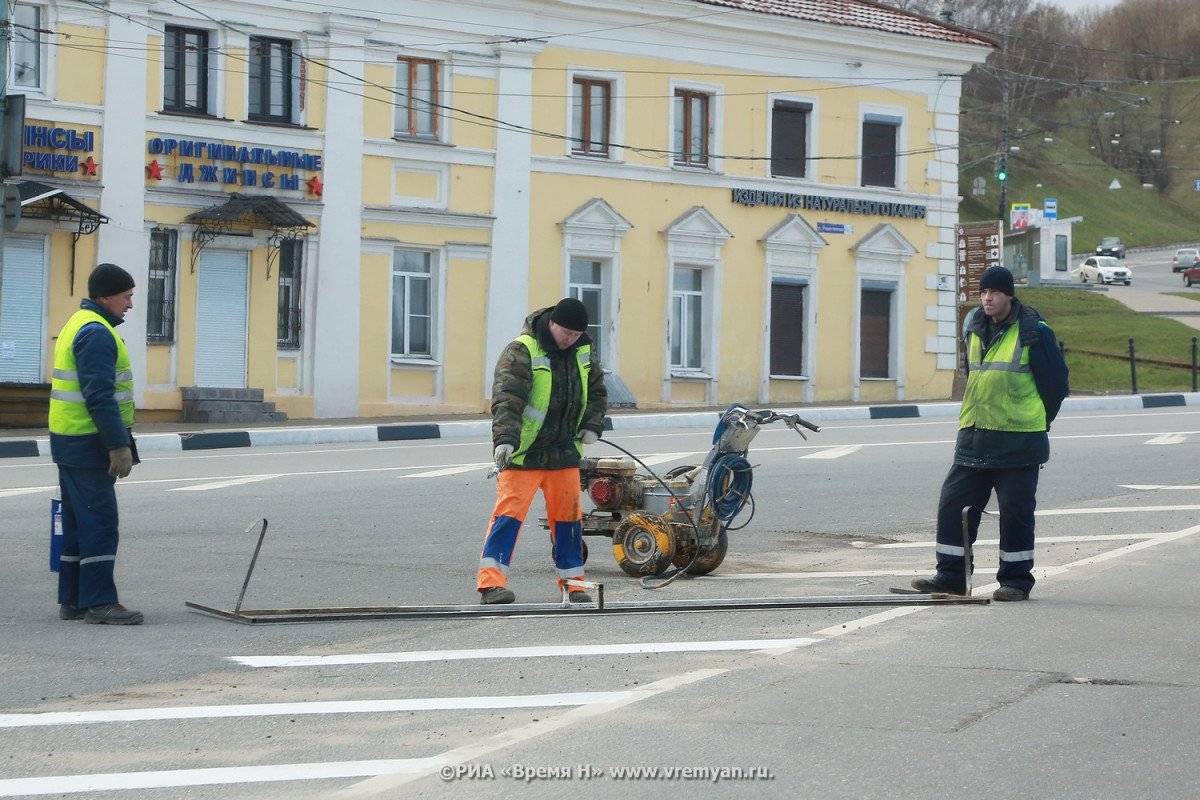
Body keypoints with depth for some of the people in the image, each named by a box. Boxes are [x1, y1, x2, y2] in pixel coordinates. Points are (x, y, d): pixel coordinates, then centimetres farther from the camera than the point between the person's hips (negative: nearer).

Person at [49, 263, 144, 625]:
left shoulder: (78, 325, 18)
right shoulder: (97, 333, -16)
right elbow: (99, 396, -23)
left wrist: (119, 441, 23)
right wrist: (119, 445, -23)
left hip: (69, 442, 11)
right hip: (88, 443, -11)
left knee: (77, 521, 13)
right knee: (100, 522, -8)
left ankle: (71, 600, 17)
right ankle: (98, 602, -8)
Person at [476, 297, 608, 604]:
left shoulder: (583, 353, 7)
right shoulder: (521, 352, -15)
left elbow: (597, 391, 22)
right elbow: (506, 398, -26)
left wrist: (592, 425, 5)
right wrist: (505, 438, -39)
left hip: (564, 452, 6)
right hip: (522, 453, -6)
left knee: (568, 513, 10)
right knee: (510, 511, -13)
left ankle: (572, 582, 21)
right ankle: (491, 582, -14)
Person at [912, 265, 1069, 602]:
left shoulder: (1033, 332, -7)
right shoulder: (975, 329, 12)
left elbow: (1056, 383, -2)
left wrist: (1034, 421, 5)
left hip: (1018, 442, -6)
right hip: (973, 437, 6)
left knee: (1015, 511, 0)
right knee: (953, 503, 4)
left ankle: (1016, 579, 9)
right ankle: (951, 574, 12)